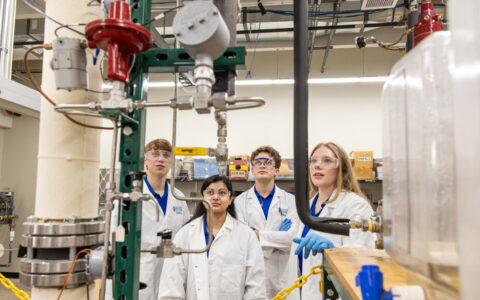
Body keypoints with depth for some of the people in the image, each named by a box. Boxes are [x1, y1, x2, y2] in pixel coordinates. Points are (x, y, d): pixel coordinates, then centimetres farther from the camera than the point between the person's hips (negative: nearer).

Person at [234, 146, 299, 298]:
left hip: (280, 276, 0)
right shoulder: (240, 201, 4)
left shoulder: (290, 200, 4)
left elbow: (291, 237, -8)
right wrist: (277, 238, -10)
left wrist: (258, 234, -11)